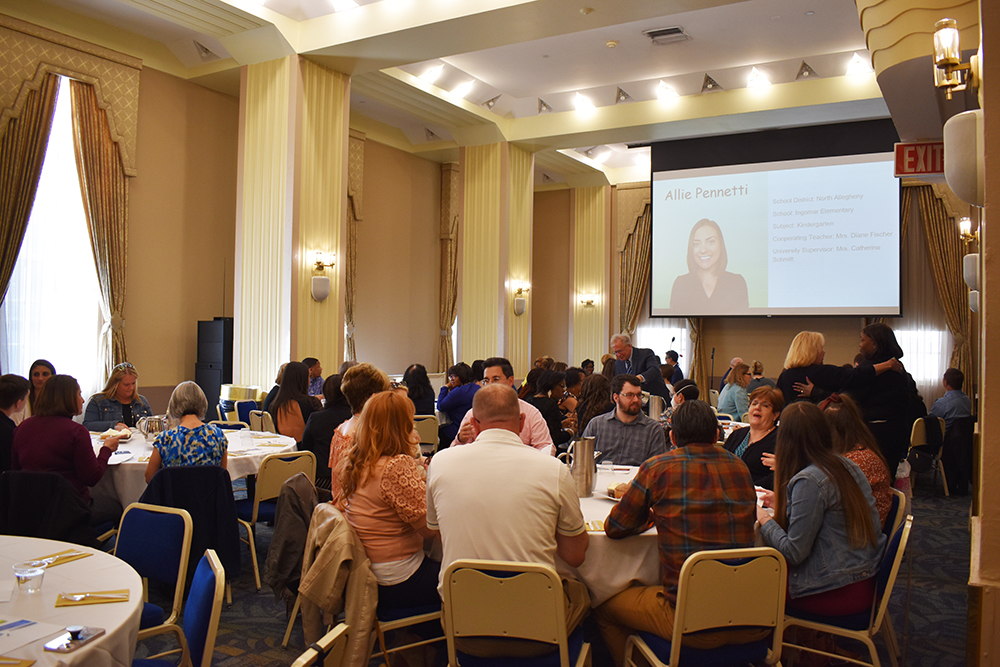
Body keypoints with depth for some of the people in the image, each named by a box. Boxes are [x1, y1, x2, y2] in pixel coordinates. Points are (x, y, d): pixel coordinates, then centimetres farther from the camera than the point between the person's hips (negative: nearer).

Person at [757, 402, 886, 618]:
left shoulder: (808, 481, -22)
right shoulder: (849, 466, 5)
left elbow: (795, 552, -20)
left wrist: (765, 520, -5)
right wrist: (783, 503, 23)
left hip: (838, 592, -8)